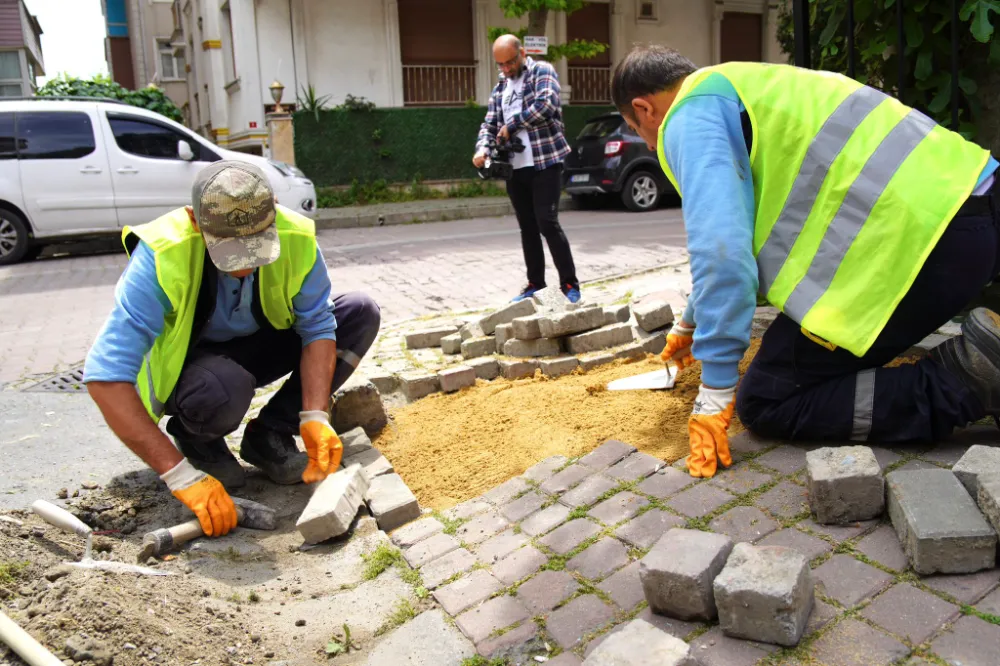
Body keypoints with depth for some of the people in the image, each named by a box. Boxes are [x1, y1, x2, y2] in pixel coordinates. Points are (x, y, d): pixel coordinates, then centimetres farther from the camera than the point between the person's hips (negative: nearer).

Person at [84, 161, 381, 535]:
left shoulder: (297, 238, -24)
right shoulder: (160, 258, -33)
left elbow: (318, 327, -16)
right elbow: (105, 377, -36)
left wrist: (315, 417, -31)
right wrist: (180, 475, -40)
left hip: (254, 350, 4)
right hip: (184, 364, -4)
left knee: (360, 313, -15)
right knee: (223, 389, -40)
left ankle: (268, 435, -8)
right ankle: (194, 437, -2)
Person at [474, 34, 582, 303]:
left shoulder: (542, 71, 0)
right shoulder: (500, 87, 17)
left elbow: (546, 105, -18)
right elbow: (489, 123, 14)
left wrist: (511, 125, -11)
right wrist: (482, 147, -8)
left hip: (545, 162, -6)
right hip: (514, 168, 6)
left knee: (548, 224, -11)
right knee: (527, 228, 10)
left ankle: (570, 284, -1)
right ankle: (535, 284, 19)